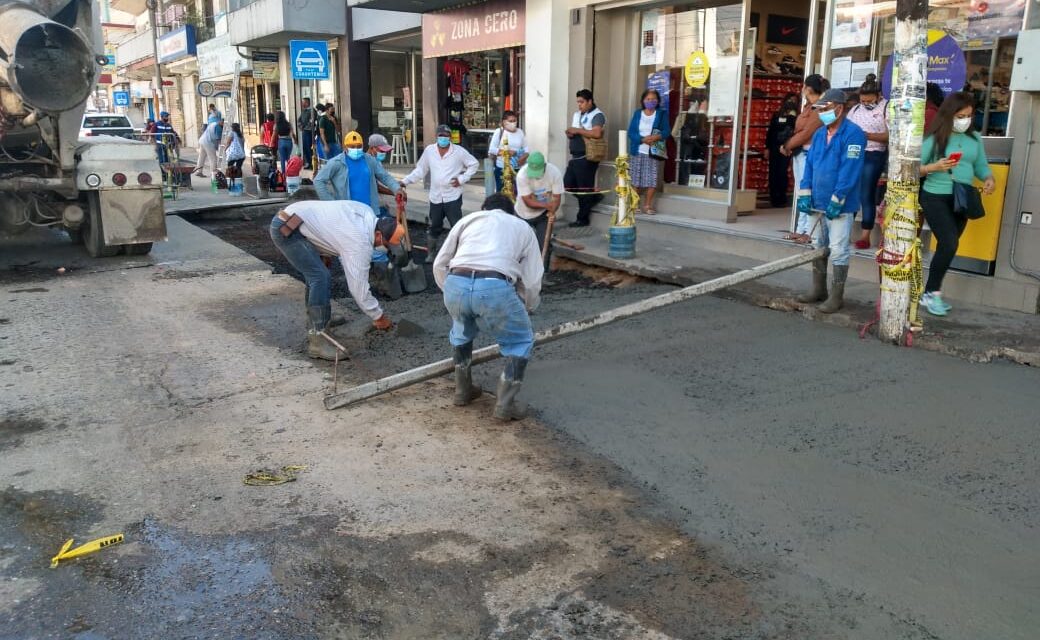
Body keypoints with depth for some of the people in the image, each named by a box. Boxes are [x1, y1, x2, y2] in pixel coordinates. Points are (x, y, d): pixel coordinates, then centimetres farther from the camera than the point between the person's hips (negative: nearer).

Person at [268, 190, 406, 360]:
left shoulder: (367, 212, 4)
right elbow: (359, 287, -15)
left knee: (315, 276, 19)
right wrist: (379, 317, -4)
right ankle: (317, 341, -14)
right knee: (321, 278, -16)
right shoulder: (360, 244, -19)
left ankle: (314, 327, 32)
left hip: (286, 218, 10)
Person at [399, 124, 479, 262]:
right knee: (435, 226, 13)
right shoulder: (429, 151, 2)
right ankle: (432, 253, 29)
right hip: (435, 197, 3)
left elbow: (473, 164, 4)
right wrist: (405, 181, -1)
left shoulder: (459, 151, -5)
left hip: (453, 197, -3)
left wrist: (462, 179, -6)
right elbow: (420, 170, 8)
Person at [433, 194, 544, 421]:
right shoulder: (522, 227, 28)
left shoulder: (468, 219, 31)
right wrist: (527, 308, 39)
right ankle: (505, 404, 17)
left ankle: (463, 391, 43)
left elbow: (439, 265, 27)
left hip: (455, 284, 3)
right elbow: (532, 281, 20)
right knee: (520, 342, 22)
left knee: (462, 332, 35)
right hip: (495, 288, -3)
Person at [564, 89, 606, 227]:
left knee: (584, 188, -2)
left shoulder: (597, 115, -9)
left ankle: (583, 219, 8)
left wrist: (578, 130, -18)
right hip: (575, 157, 9)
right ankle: (593, 197, 25)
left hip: (587, 158, -9)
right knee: (568, 184, 9)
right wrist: (569, 132, -1)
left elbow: (597, 133, -25)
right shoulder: (577, 114, 17)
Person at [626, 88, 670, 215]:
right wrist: (643, 139, -17)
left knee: (652, 179, -5)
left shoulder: (661, 114, 5)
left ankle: (648, 205, 5)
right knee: (636, 179, 4)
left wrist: (657, 137, -24)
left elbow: (666, 131, -3)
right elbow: (631, 132, 0)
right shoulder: (637, 113, 7)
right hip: (637, 151, 1)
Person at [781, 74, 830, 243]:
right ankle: (801, 229, 17)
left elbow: (806, 133, -17)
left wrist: (787, 146, -8)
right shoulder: (808, 107, 16)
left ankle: (810, 232, -7)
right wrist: (789, 146, 2)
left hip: (809, 154, -10)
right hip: (799, 153, 10)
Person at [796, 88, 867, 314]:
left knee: (838, 250, -3)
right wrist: (805, 194, 2)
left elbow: (849, 170, -18)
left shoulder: (853, 134, -13)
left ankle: (837, 296, 5)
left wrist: (837, 200, -21)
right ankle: (818, 290, 28)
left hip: (840, 205, -8)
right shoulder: (819, 134, 12)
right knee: (818, 247, 16)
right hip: (818, 202, 8)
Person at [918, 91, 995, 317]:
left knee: (946, 246, 9)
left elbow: (981, 165, 10)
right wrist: (934, 167, -26)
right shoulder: (934, 138, -8)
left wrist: (989, 178, -9)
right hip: (936, 197, -6)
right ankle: (931, 292, -2)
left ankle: (930, 292, 20)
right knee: (949, 244, -16)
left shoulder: (974, 138, 7)